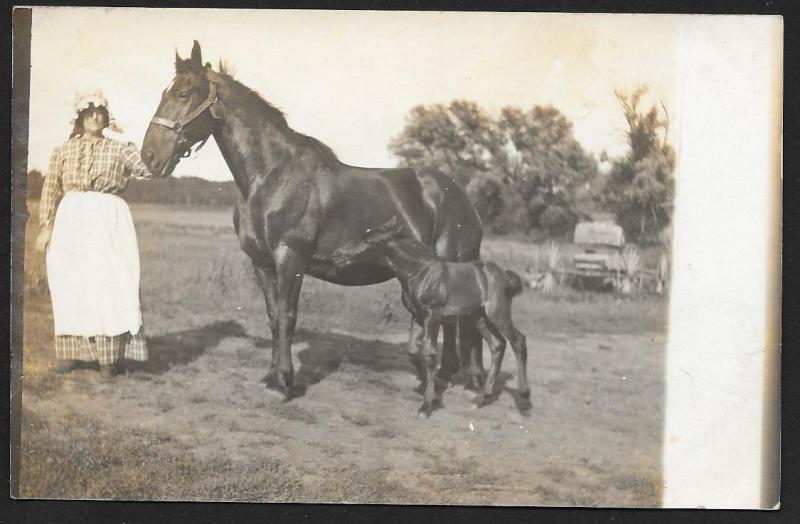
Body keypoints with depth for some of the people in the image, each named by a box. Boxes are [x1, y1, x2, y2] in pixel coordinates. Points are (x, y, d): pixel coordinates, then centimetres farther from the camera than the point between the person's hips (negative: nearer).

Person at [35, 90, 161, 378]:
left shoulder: (120, 149, 7)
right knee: (69, 286, 5)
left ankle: (110, 356, -2)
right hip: (71, 223, 2)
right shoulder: (63, 151, 10)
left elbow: (150, 168, -4)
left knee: (110, 285, -6)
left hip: (109, 223, -1)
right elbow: (51, 191, 10)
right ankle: (67, 351, 16)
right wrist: (46, 227, 5)